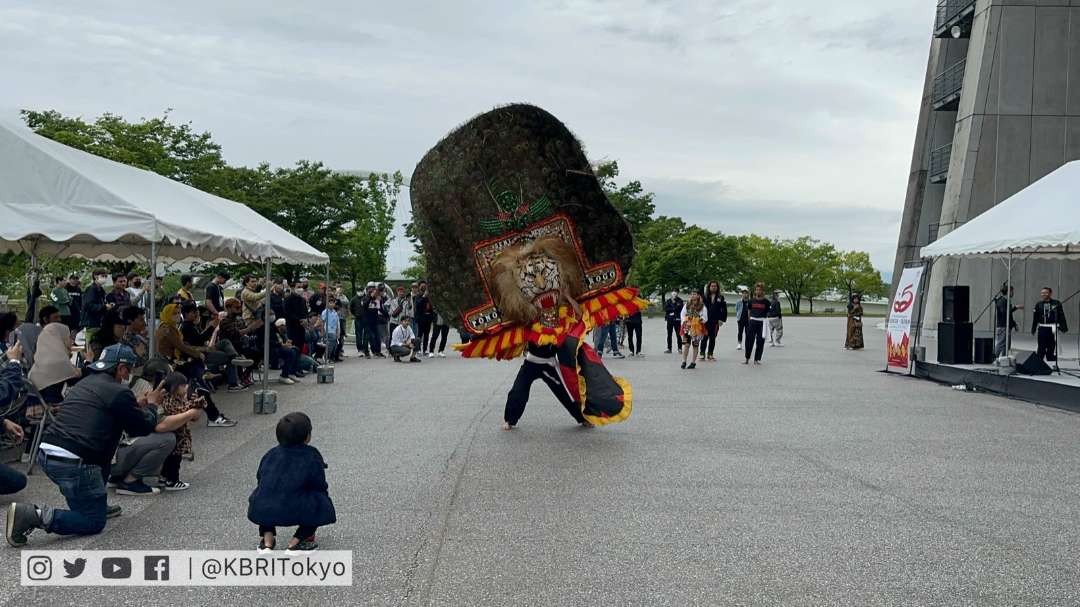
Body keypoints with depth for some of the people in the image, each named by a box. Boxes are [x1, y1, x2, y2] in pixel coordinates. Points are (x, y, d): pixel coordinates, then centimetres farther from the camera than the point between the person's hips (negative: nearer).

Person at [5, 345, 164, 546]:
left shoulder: (84, 384, 20)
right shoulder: (120, 392, -6)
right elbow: (143, 427, 5)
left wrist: (138, 405, 37)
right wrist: (152, 406, 23)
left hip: (45, 454, 9)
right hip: (72, 463, -9)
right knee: (94, 522, 4)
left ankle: (96, 504, 27)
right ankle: (40, 516, -14)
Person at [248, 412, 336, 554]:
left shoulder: (271, 454, 16)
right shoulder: (312, 456, 4)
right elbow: (320, 486, 6)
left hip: (258, 513, 5)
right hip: (293, 514, -5)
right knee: (322, 500, 18)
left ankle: (267, 540, 21)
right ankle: (295, 543, 12)